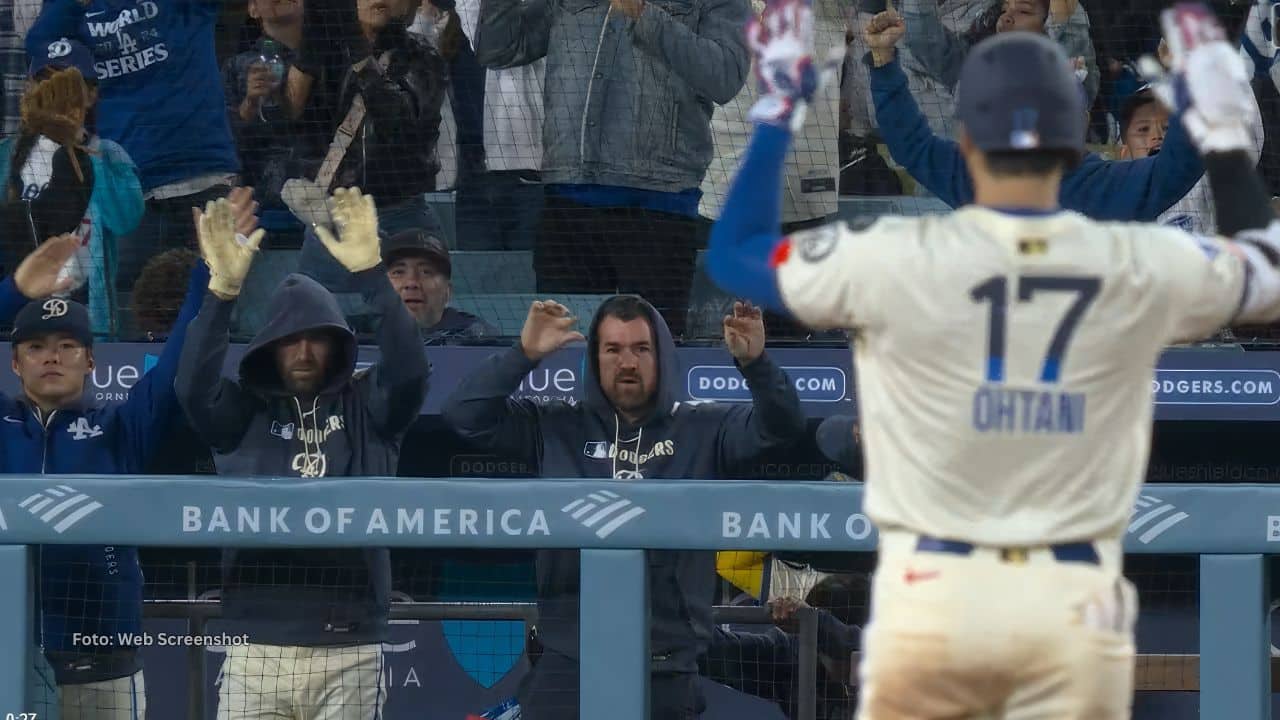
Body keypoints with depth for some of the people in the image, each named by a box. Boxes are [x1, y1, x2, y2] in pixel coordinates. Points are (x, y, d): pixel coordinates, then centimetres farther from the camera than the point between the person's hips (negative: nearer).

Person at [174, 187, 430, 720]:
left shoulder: (366, 408, 7)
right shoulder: (243, 412, 7)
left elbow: (408, 371, -12)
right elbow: (194, 386, -12)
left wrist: (370, 272, -25)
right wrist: (223, 292, -27)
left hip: (349, 653, 0)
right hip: (256, 651, 0)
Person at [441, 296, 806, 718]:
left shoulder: (704, 431, 7)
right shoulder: (556, 430, 7)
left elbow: (781, 426, -6)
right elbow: (464, 415, 1)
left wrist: (754, 364, -25)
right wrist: (523, 356, -13)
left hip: (668, 675, 0)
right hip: (567, 668, 0)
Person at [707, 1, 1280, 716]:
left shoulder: (897, 261, -8)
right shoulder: (1143, 270, -2)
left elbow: (735, 252, 9)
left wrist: (778, 113, 18)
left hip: (933, 594, -1)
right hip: (1075, 603, 1)